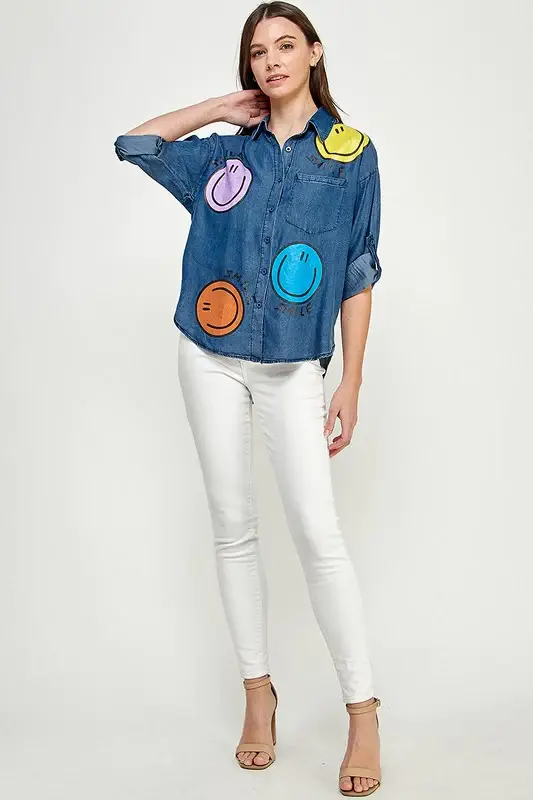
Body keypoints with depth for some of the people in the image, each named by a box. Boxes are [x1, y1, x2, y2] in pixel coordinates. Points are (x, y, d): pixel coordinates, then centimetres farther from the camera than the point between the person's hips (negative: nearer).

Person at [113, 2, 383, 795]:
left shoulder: (352, 153, 2)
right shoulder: (225, 154, 9)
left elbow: (358, 276, 0)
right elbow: (131, 144, 18)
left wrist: (351, 384, -4)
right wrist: (219, 109, 10)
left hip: (294, 369, -3)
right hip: (212, 360, 3)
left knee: (318, 530, -11)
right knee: (233, 528, 7)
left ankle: (363, 713, 0)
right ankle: (258, 691, 20)